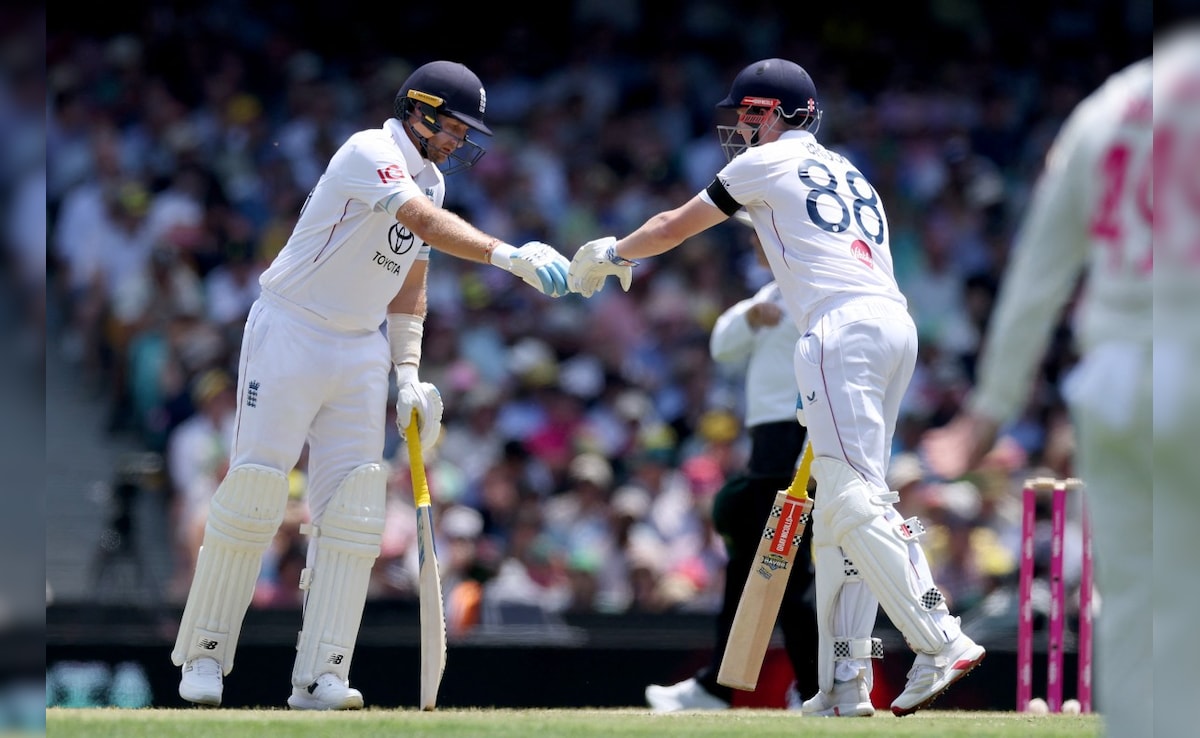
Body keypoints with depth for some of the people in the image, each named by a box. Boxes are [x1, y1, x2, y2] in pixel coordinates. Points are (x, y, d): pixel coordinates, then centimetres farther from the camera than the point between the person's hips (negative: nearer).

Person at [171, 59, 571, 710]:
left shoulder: (429, 182, 10)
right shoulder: (370, 154, -17)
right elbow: (428, 225, -35)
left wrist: (408, 376, 7)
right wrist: (508, 255, -48)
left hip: (362, 351, 8)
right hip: (289, 333, -8)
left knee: (353, 507, -3)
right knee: (253, 487, -7)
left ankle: (319, 676, -3)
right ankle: (203, 655, 5)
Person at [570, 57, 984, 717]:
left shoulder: (769, 162, 10)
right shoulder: (848, 173, 31)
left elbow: (675, 226, 19)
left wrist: (612, 253, 37)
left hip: (841, 328, -8)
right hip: (896, 324, 8)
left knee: (850, 500, -15)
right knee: (843, 507, 8)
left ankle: (942, 643, -27)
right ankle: (843, 687, 3)